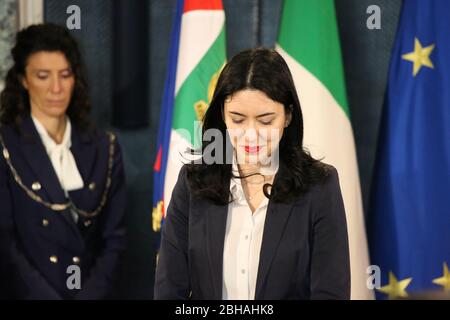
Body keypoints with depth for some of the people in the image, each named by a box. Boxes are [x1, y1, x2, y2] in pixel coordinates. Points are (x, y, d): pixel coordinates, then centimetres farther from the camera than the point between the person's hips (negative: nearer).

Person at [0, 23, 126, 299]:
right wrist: (48, 297, -13)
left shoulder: (104, 149, 7)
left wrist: (92, 295, -7)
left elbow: (114, 237, 6)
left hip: (92, 291, 2)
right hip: (29, 293, -2)